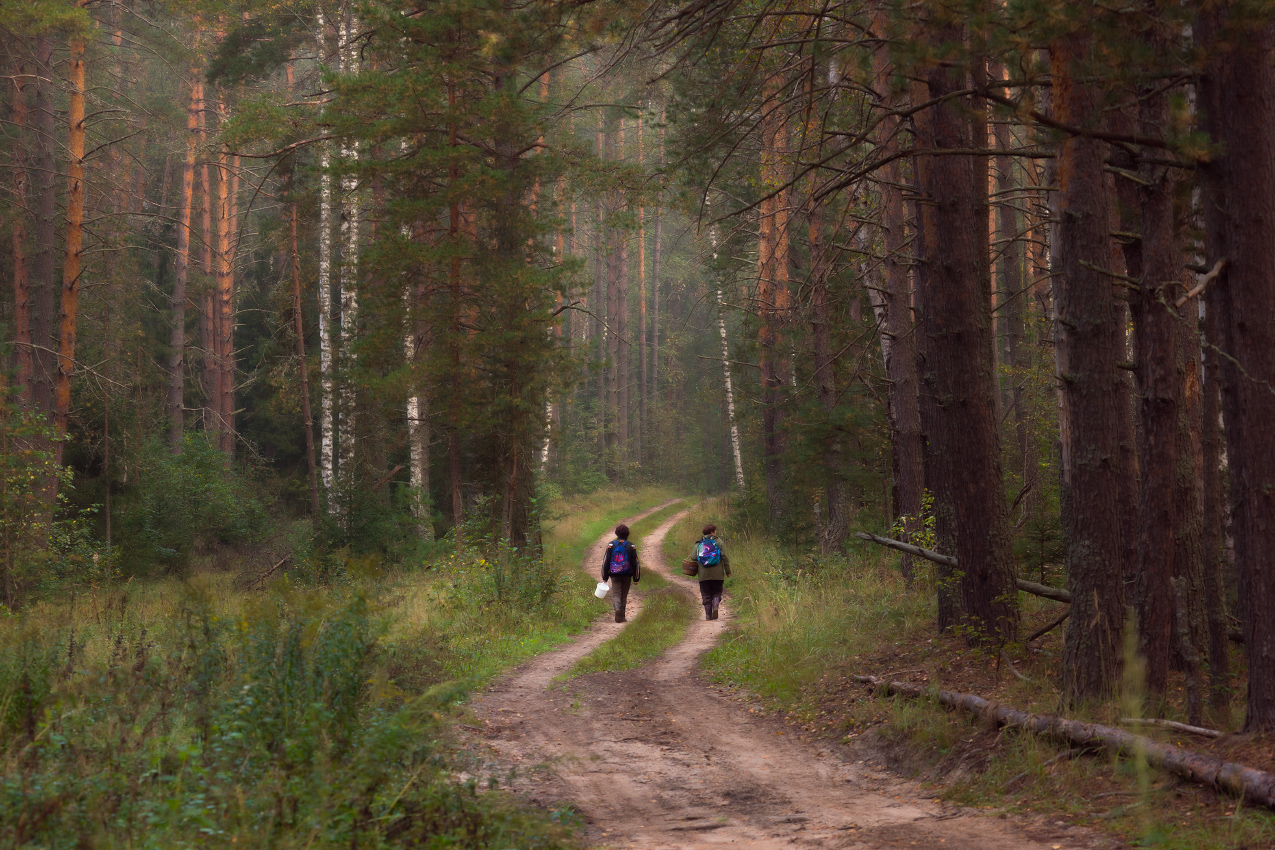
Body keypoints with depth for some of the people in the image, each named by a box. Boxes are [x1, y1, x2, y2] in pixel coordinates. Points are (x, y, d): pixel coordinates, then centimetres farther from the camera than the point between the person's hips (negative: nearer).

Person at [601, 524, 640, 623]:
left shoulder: (611, 545, 1)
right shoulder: (631, 546, 1)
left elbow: (606, 561, 1)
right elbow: (635, 563, 2)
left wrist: (604, 577, 6)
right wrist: (636, 578, 8)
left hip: (615, 574, -1)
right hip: (627, 574, 1)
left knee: (616, 594, -1)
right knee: (624, 595, 12)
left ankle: (617, 608, -31)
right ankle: (621, 616, 12)